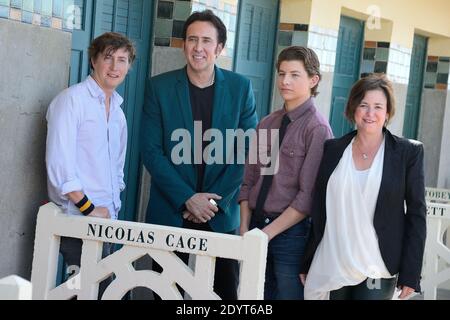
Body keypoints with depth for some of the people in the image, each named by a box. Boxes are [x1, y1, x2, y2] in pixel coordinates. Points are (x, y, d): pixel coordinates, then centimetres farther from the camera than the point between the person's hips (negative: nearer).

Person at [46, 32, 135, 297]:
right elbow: (59, 163, -14)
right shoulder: (72, 99, -6)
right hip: (77, 218, -7)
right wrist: (89, 209, -14)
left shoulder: (118, 112, 17)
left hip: (107, 218, 7)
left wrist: (113, 209, 11)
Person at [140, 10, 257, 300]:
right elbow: (151, 151, -4)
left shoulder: (240, 88, 1)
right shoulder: (160, 86, -1)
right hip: (170, 212, 0)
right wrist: (188, 199, -12)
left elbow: (249, 150, 0)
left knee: (224, 291, 3)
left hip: (222, 214, 0)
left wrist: (215, 201, -8)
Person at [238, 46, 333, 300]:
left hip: (291, 233, -5)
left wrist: (268, 233, -13)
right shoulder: (266, 124, 10)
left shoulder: (317, 129, -8)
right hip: (257, 228, 5)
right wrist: (245, 228, -1)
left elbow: (308, 195, -13)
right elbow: (249, 180, 11)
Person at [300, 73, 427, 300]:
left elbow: (416, 214, -2)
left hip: (377, 272, -2)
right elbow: (319, 210, 9)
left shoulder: (408, 152, -1)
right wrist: (308, 264, 8)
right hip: (332, 268, 3)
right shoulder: (333, 149, 6)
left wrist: (411, 274, -6)